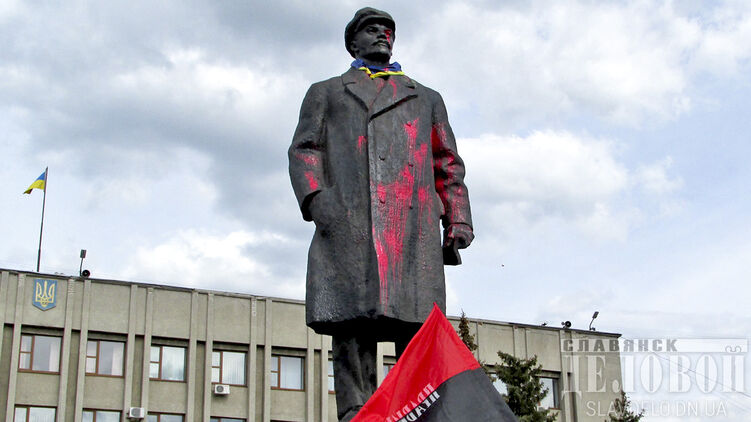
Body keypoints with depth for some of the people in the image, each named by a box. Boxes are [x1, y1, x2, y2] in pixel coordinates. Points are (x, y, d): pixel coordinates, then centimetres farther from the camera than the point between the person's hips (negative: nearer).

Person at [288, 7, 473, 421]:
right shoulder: (325, 93, 27)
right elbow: (303, 149, 13)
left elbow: (449, 166, 24)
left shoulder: (426, 99, 31)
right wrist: (314, 198, -7)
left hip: (413, 228, 2)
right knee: (352, 326, -11)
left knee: (417, 325, -10)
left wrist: (458, 221, 9)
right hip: (348, 224, -1)